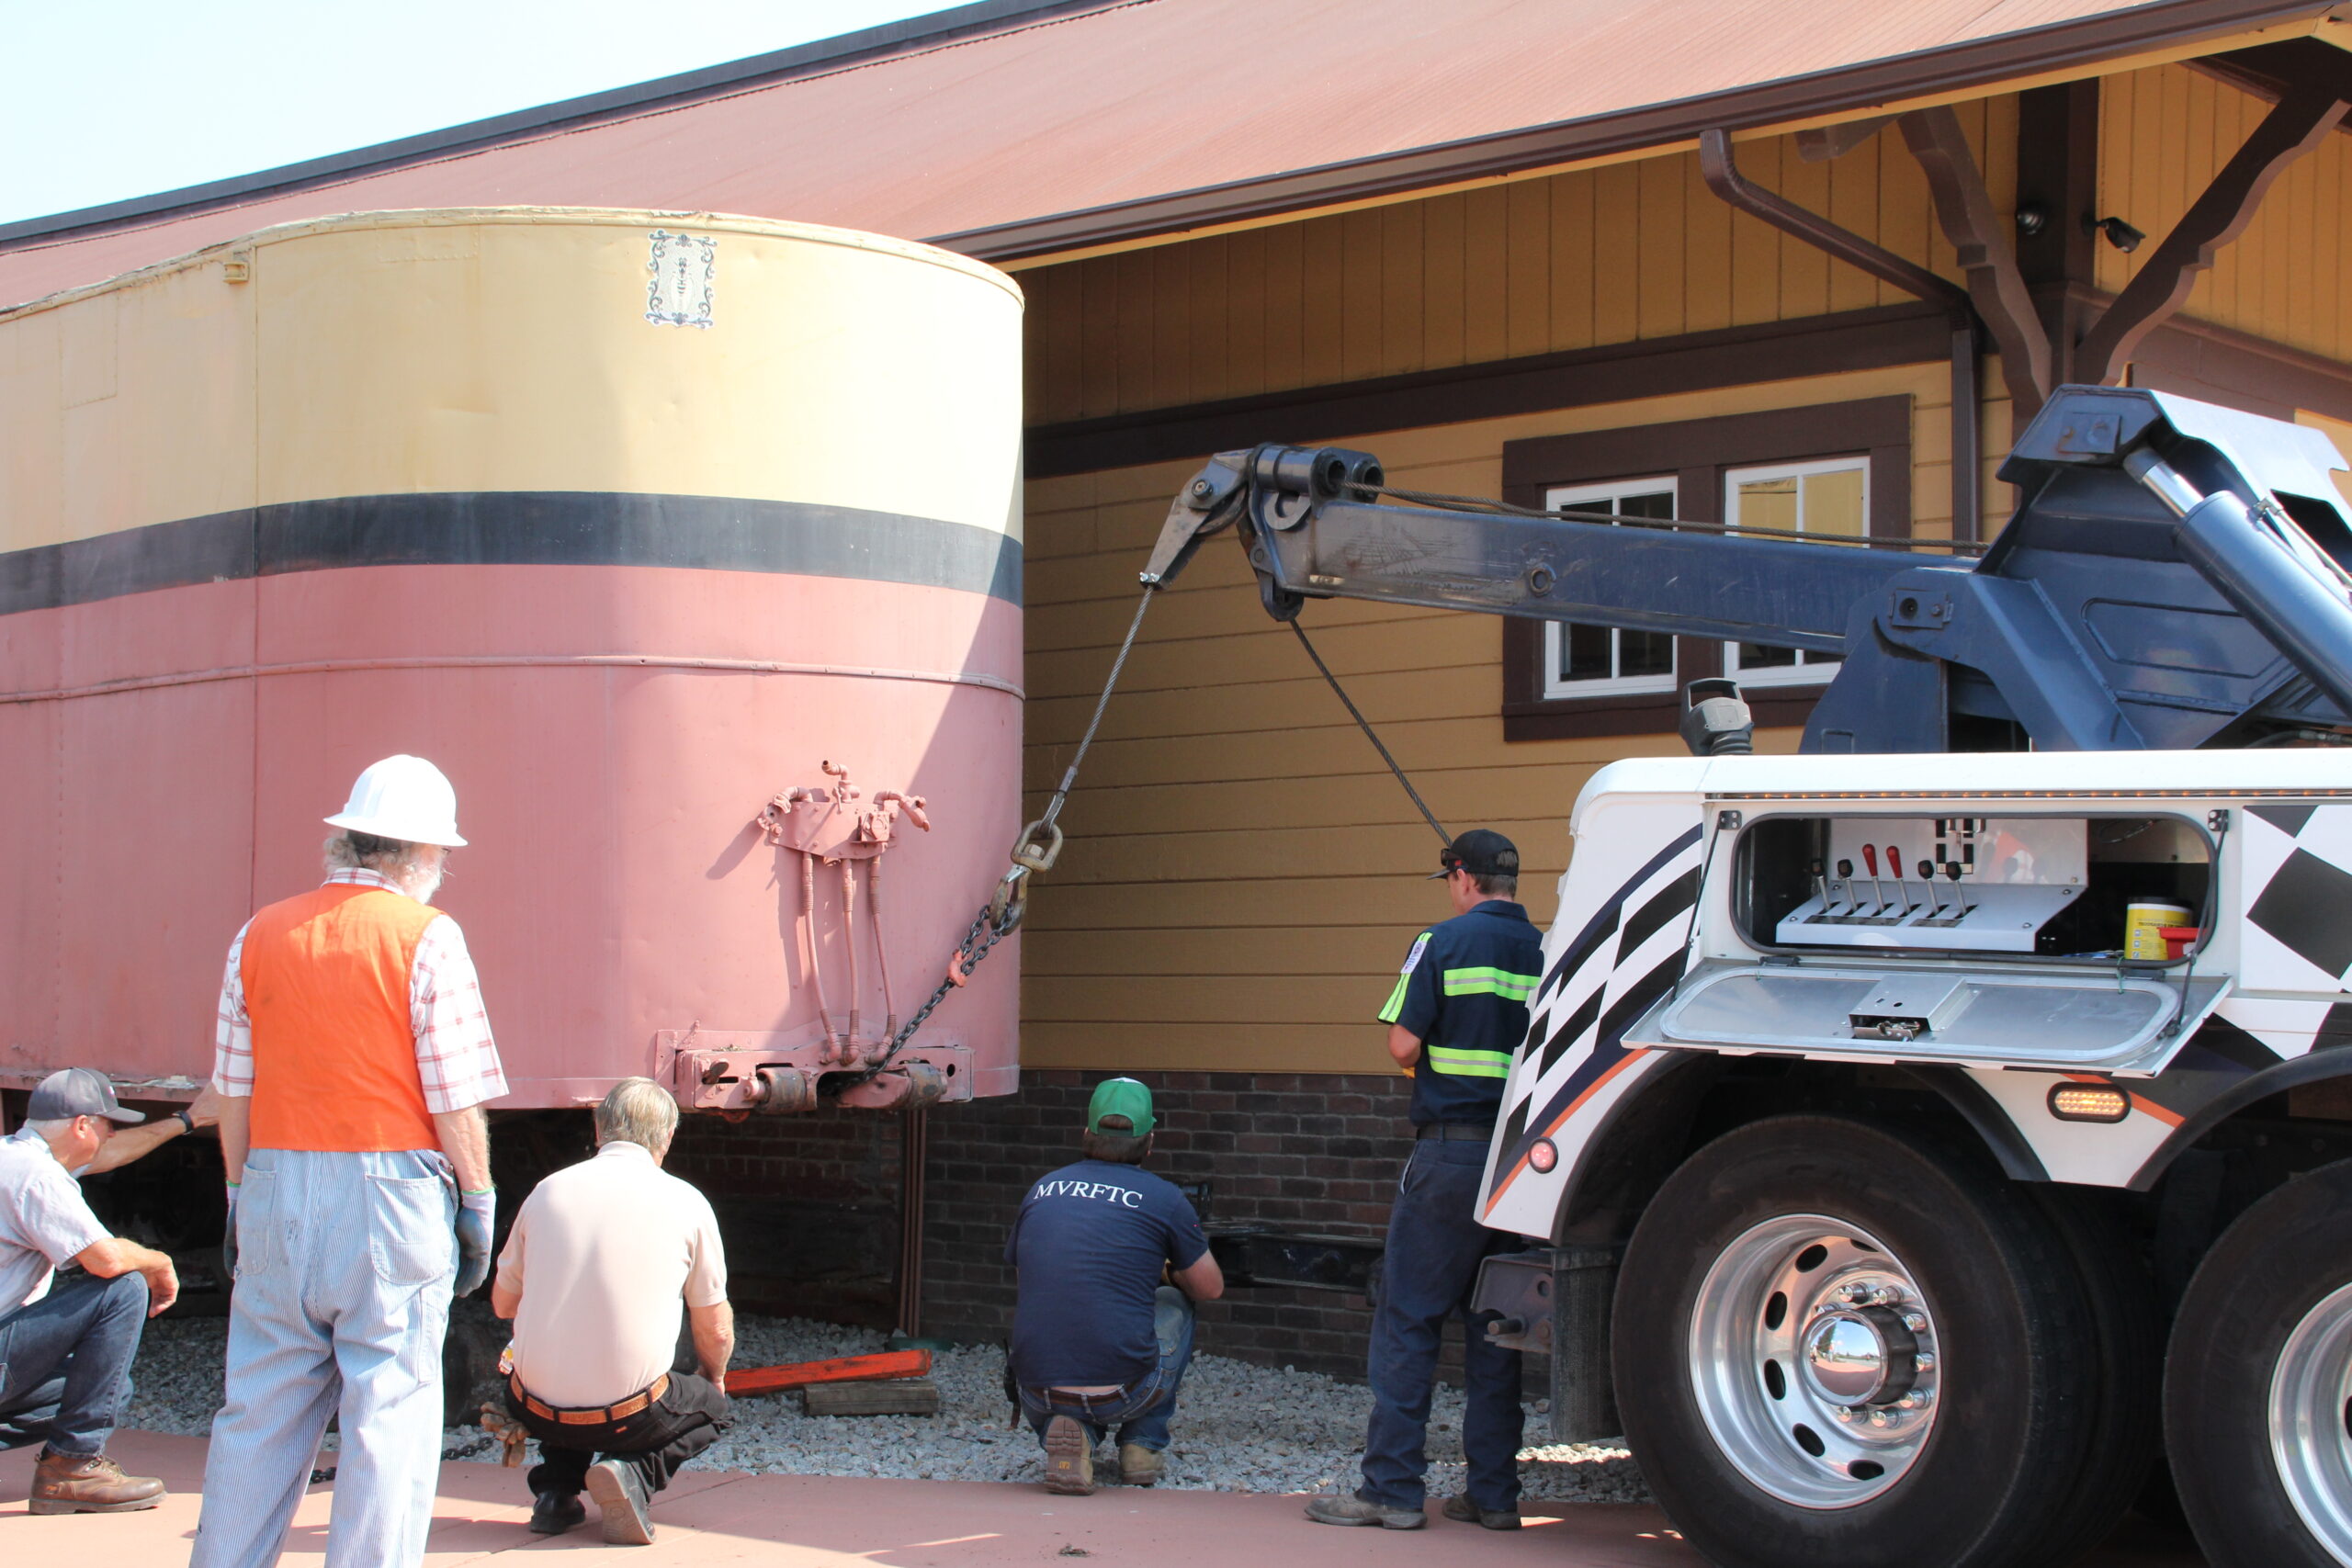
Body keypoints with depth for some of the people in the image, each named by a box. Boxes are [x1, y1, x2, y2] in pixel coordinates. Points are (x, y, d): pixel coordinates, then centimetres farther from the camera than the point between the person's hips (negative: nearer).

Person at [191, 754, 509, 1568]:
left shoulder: (260, 935, 6)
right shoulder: (427, 938, -7)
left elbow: (233, 1092, 8)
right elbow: (454, 1097, -9)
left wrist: (240, 1197, 17)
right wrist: (477, 1202, 0)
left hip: (278, 1193, 5)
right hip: (391, 1192, -5)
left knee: (261, 1405, 12)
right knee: (390, 1408, 1)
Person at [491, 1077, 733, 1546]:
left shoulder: (548, 1191, 3)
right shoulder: (685, 1202, -3)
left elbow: (503, 1304, 16)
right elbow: (716, 1332, 7)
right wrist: (714, 1377, 30)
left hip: (536, 1408, 4)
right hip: (629, 1416, -4)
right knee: (710, 1405, 27)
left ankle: (555, 1489, 15)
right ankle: (634, 1472, -1)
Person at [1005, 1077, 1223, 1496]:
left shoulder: (1041, 1191, 9)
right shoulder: (1163, 1198, -1)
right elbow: (1211, 1288, 12)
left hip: (1036, 1395, 2)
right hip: (1125, 1393, -2)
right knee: (1174, 1302, 27)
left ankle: (1070, 1432, 7)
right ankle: (1143, 1444, 22)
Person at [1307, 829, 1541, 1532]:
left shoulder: (1445, 942, -5)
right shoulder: (1547, 952, 6)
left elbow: (1403, 1045, -10)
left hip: (1451, 1150, -5)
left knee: (1407, 1320, 0)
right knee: (1495, 1325, 11)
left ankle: (1392, 1488, -2)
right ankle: (1494, 1492, 12)